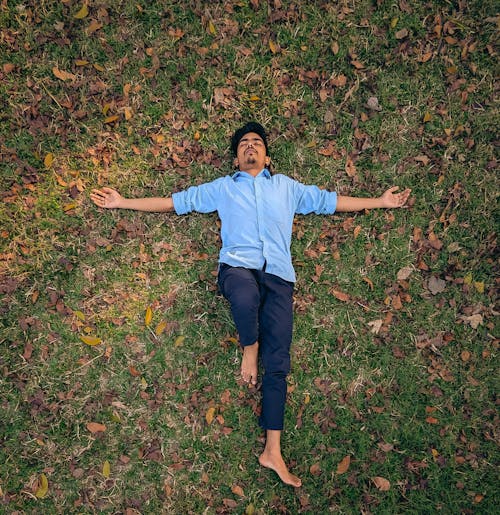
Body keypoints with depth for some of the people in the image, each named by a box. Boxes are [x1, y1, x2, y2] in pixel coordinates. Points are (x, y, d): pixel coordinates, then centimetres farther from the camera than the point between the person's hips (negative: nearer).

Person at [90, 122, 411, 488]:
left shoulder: (287, 187, 24)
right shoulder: (221, 188, 21)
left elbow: (330, 201, 24)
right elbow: (174, 202, 20)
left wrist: (381, 201, 20)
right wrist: (122, 202, 15)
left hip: (278, 274, 1)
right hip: (237, 266, -1)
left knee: (277, 363, -6)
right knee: (247, 296, -41)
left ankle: (273, 451, 2)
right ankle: (249, 349, -8)